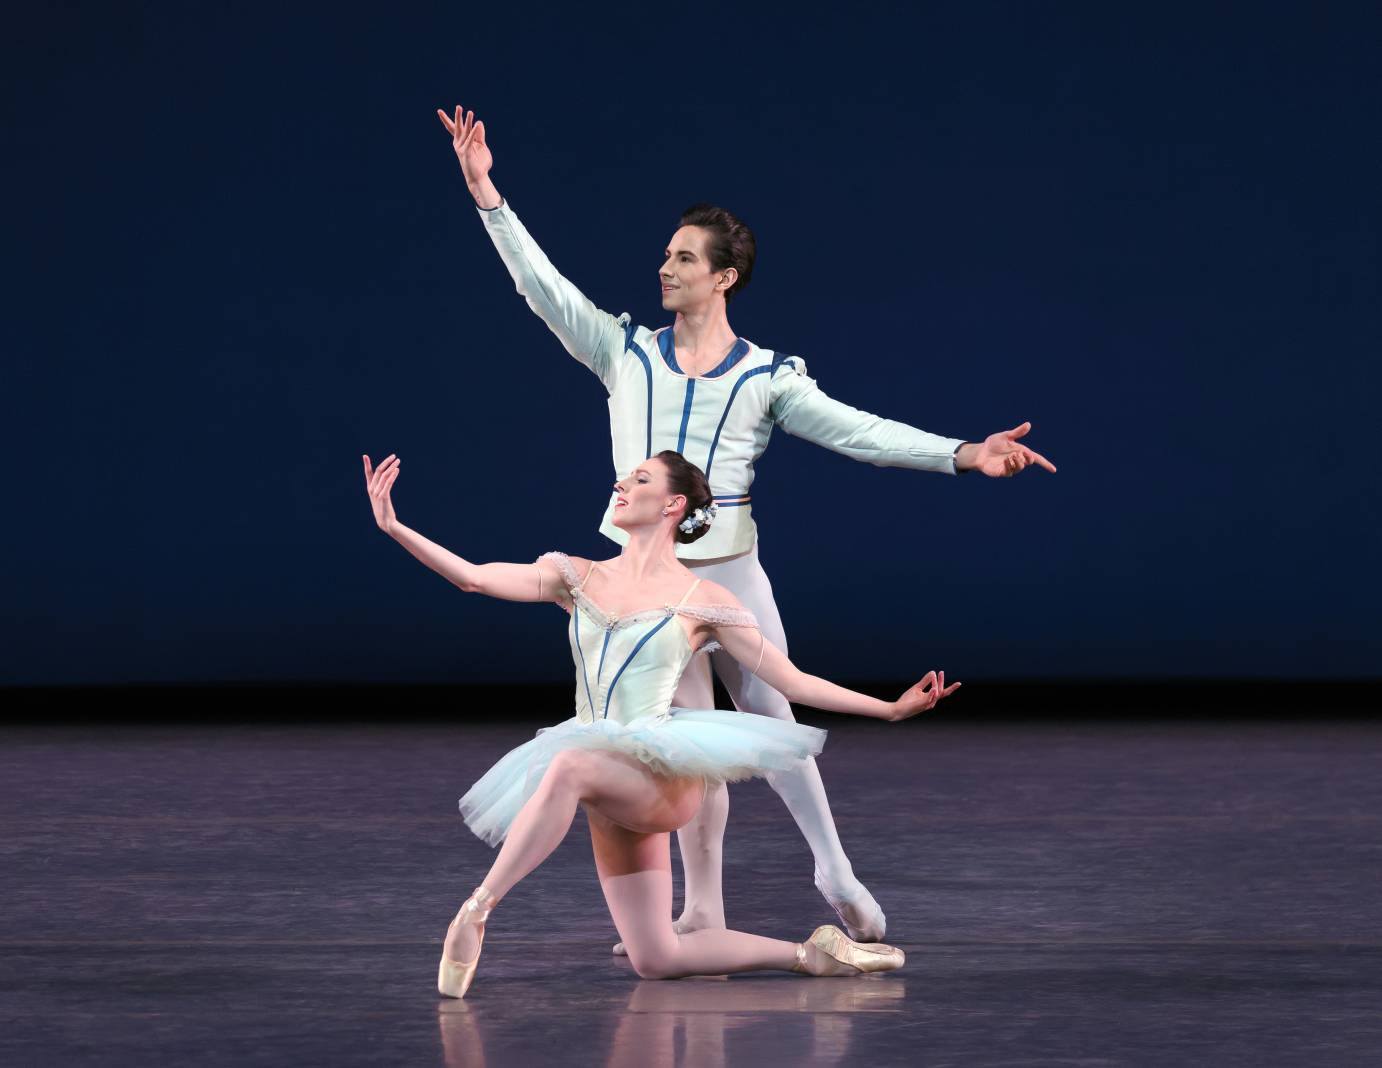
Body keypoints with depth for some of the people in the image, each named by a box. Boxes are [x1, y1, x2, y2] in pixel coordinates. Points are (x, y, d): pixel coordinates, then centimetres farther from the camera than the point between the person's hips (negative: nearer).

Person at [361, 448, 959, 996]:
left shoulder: (702, 602, 2)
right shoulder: (579, 578, 11)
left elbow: (795, 682, 4)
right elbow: (473, 577, 1)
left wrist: (893, 708, -2)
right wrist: (393, 528, -11)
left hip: (667, 779, -5)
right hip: (611, 796, 5)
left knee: (569, 766, -37)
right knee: (654, 961, 3)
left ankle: (476, 912, -33)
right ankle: (811, 955, 18)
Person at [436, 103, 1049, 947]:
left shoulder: (766, 376, 0)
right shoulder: (628, 352, 5)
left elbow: (858, 431, -4)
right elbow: (543, 285, 3)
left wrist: (963, 454, -14)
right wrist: (487, 195, -4)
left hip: (729, 569, -1)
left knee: (769, 718, 7)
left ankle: (835, 869, 21)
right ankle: (704, 914, 8)